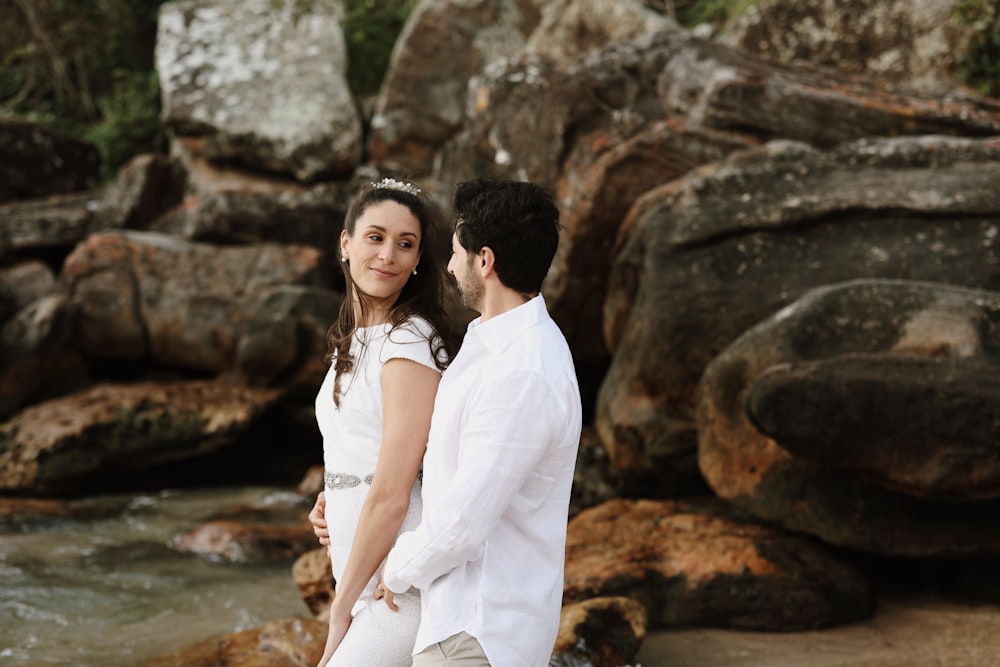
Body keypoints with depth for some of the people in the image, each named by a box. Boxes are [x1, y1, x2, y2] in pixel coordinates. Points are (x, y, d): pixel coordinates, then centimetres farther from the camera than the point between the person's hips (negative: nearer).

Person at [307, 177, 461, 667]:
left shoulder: (409, 344, -16)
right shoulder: (355, 337, 12)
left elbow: (391, 496, -18)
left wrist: (341, 609, -13)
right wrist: (330, 502, 5)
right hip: (366, 577, 9)